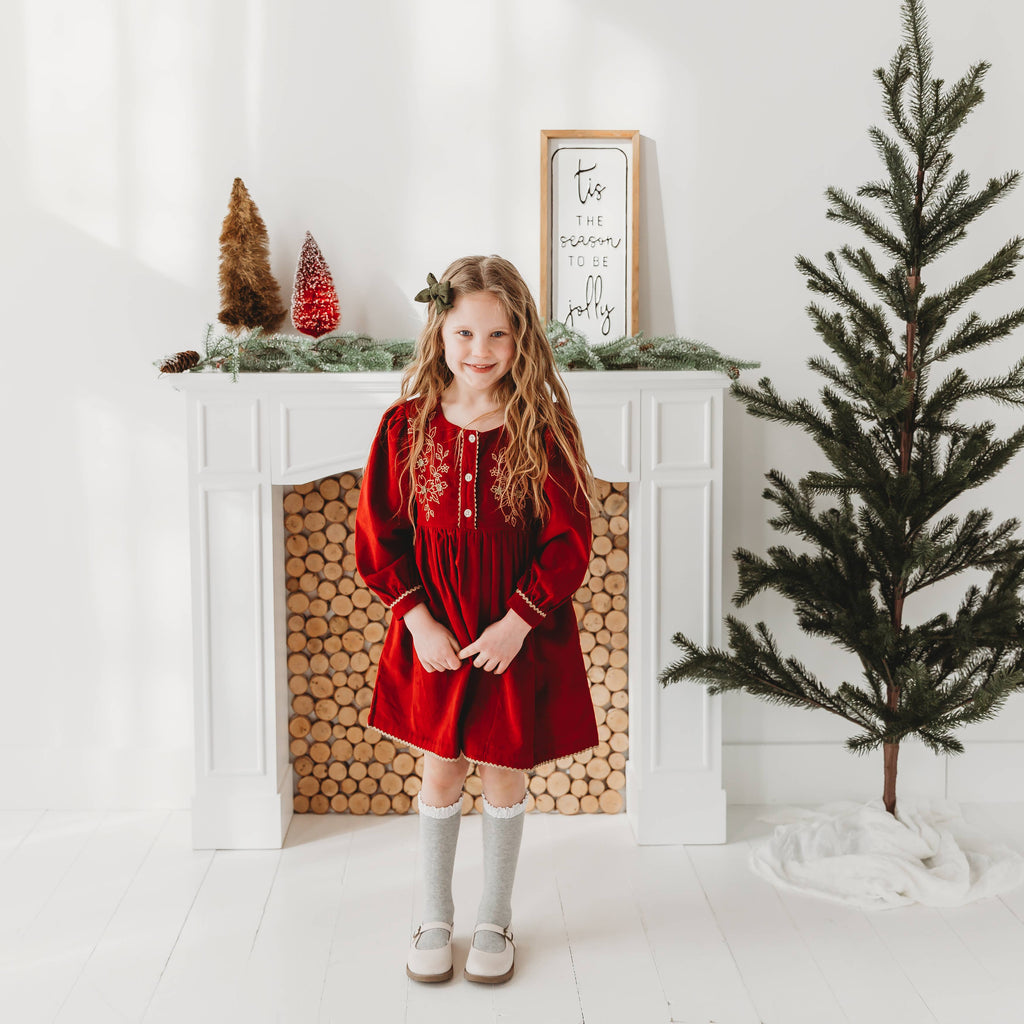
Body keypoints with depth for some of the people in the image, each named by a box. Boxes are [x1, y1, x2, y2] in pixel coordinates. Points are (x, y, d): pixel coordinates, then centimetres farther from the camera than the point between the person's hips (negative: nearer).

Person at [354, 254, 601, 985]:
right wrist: (418, 620, -10)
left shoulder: (543, 429, -9)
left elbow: (568, 542, -9)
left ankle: (495, 921, 32)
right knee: (441, 775, 13)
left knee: (505, 776, 12)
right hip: (433, 640, 1)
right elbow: (378, 536, -2)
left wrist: (517, 623, -16)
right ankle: (436, 920, 32)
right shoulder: (407, 425, -5)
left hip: (519, 641, -1)